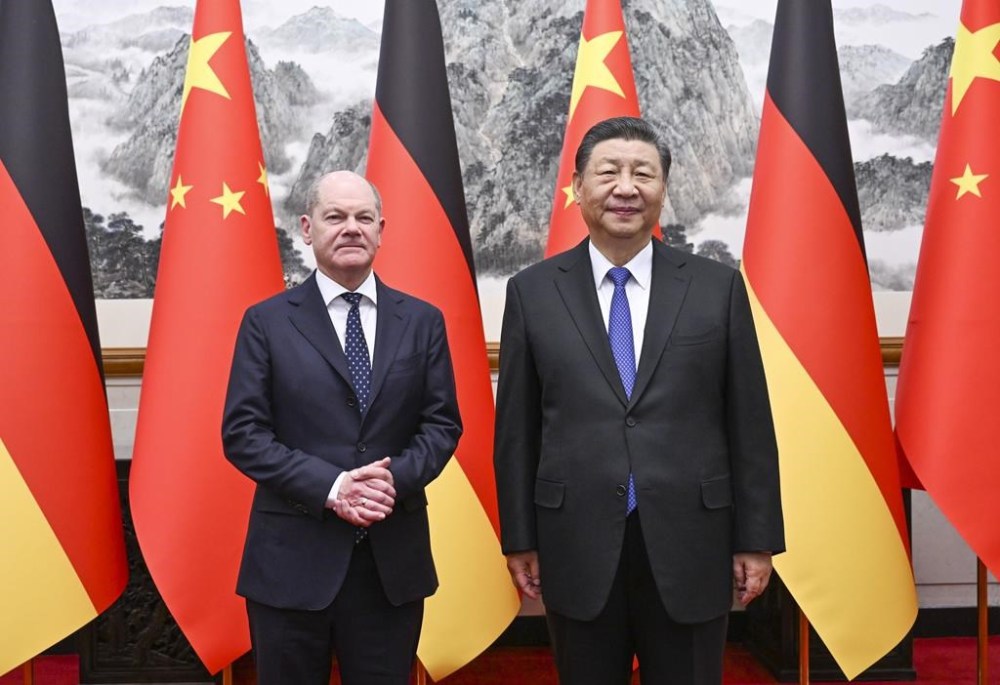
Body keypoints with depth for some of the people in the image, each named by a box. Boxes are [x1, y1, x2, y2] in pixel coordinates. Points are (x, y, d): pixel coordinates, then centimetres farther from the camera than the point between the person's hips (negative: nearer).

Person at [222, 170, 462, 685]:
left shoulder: (422, 321, 6)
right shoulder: (267, 322, 0)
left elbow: (442, 424, 4)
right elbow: (242, 433, -5)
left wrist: (398, 475, -15)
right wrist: (329, 486, -17)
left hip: (394, 557, 2)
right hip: (293, 558, -1)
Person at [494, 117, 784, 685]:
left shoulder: (718, 287, 1)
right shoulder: (534, 291, 2)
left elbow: (749, 424, 2)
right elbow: (516, 428, 4)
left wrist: (757, 540, 1)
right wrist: (520, 539, 3)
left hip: (690, 547, 0)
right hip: (578, 550, 1)